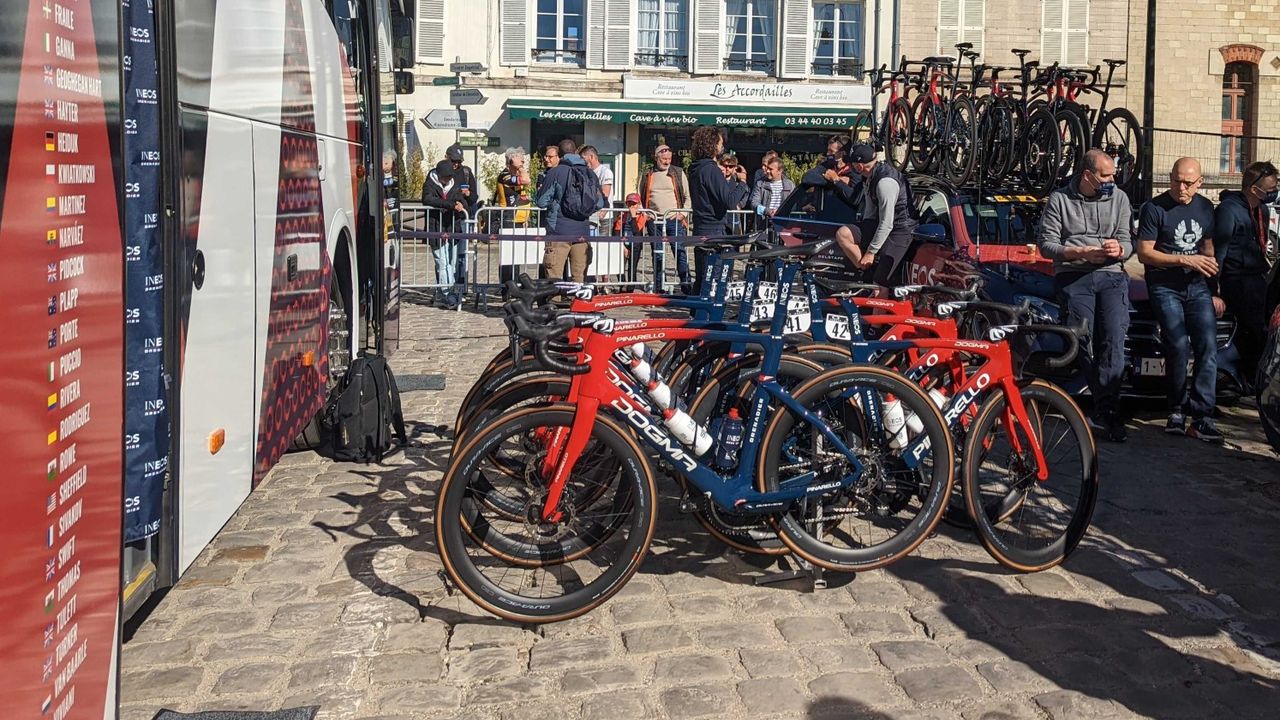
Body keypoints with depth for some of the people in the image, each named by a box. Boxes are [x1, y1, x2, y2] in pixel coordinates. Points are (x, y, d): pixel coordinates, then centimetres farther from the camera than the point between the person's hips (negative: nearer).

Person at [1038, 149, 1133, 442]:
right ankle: (1109, 409, -5)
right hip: (1073, 276, -2)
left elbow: (1127, 242, 14)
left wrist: (1119, 249, -11)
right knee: (1084, 339, -14)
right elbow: (1046, 244, 3)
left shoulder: (1119, 199, 16)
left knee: (1114, 339, -17)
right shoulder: (1059, 200, 8)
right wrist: (1082, 253, -11)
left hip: (1111, 275, 2)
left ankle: (1103, 412, -18)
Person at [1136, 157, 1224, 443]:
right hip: (1165, 287, -4)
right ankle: (1178, 408, 0)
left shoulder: (1205, 208, 13)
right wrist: (1185, 260, -15)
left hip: (1197, 286, 5)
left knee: (1208, 347, -10)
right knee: (1179, 347, -16)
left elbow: (1208, 248, 22)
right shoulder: (1155, 208, -4)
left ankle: (1201, 415, -10)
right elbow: (1144, 253, -8)